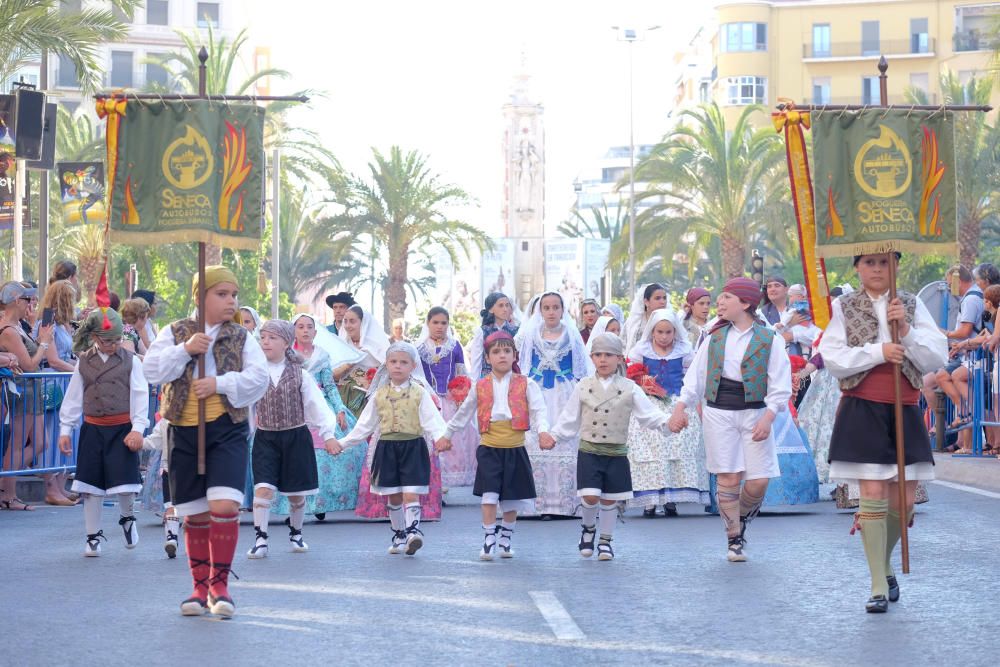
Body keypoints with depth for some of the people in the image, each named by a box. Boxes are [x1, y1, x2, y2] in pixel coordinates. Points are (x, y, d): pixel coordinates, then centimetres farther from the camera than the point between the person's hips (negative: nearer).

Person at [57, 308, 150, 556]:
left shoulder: (130, 361, 0)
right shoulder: (84, 363, 6)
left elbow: (140, 396, -2)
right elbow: (73, 397, 10)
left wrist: (137, 428, -10)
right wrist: (65, 429, 8)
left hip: (122, 428, -2)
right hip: (93, 429, 2)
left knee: (124, 481, -8)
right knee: (91, 483, 3)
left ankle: (127, 518, 24)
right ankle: (93, 536, 15)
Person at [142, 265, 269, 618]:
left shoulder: (242, 338, 7)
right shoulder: (175, 332, 8)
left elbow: (259, 377, -5)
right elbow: (152, 369, -4)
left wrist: (220, 383, -16)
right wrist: (185, 349, -15)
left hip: (227, 430, -1)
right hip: (184, 432, 1)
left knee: (225, 506, -17)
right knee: (195, 514, 8)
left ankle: (219, 583, -3)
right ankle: (201, 586, 21)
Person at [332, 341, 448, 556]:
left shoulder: (419, 393, -2)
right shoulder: (379, 394, 7)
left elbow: (431, 419, -10)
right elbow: (365, 424, 11)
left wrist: (440, 437, -29)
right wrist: (343, 442, 9)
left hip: (413, 446, -3)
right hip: (387, 447, 3)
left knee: (411, 494, -12)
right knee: (393, 496, 9)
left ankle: (413, 530, -13)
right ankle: (399, 535, 20)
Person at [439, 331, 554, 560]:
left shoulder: (525, 385, 1)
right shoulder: (480, 387, 6)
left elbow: (538, 410, -10)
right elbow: (463, 413, 19)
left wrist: (543, 431, -29)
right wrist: (447, 435, 25)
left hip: (515, 448, 0)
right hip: (489, 448, 0)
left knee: (512, 499, 9)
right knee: (489, 495, -10)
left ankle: (506, 539, 27)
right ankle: (489, 541, -3)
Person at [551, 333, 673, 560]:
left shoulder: (629, 389, 1)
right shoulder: (583, 386, 4)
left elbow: (649, 414, -1)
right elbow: (569, 419, 10)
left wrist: (667, 422, -17)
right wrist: (553, 436, 4)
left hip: (616, 453, 0)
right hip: (589, 451, 0)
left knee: (610, 499, 4)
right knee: (590, 497, -10)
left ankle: (605, 541, 21)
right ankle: (588, 528, 19)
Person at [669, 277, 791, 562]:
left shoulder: (768, 339, -2)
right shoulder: (715, 337, 8)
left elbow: (780, 386, -4)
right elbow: (696, 375, 9)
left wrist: (767, 418, -15)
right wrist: (680, 407, -1)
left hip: (754, 414, -1)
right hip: (718, 413, 2)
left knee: (758, 481, -6)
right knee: (728, 477, -4)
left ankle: (742, 518, 26)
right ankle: (734, 540, 7)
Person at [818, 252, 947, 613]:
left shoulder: (912, 305, 8)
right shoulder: (843, 307, 3)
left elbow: (937, 358, 0)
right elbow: (833, 359, -7)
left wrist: (906, 330, -13)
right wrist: (878, 351, -15)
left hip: (904, 411, 2)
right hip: (862, 410, -2)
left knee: (903, 501, 2)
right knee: (873, 495, -8)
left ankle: (884, 565, 29)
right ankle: (879, 585, -2)